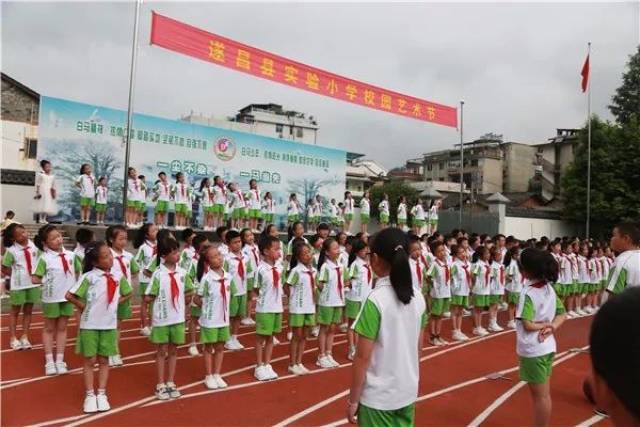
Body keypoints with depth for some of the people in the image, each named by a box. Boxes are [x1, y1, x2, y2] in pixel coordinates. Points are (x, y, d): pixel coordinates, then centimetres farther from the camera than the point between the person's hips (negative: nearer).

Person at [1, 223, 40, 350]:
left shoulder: (34, 245, -2)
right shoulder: (11, 251, -13)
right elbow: (4, 269, -7)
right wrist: (17, 276, -9)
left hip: (33, 283, 3)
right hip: (18, 285, -3)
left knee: (28, 311, 11)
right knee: (15, 311, 11)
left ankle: (25, 337, 21)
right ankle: (13, 338, 21)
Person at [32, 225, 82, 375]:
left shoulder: (70, 255, -1)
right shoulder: (44, 258, -12)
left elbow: (78, 271, 12)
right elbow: (35, 279, -13)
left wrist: (73, 282, 0)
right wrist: (48, 281, -10)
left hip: (67, 296, 3)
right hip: (51, 298, -3)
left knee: (62, 328, 12)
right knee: (49, 328, 11)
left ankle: (60, 360, 20)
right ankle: (49, 361, 18)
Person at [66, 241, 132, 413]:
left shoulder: (118, 276, 0)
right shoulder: (89, 277, -12)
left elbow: (127, 293, 15)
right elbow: (69, 296, -13)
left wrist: (115, 302, 1)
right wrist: (84, 307, -7)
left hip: (109, 325, 3)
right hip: (90, 325, -3)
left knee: (104, 360, 11)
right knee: (90, 360, 7)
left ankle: (101, 394, 21)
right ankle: (90, 395, 18)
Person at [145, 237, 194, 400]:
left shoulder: (182, 273, -1)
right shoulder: (158, 274, -12)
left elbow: (189, 292, 12)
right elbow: (148, 298, -11)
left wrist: (178, 299, 2)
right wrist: (162, 299, -5)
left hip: (178, 318, 3)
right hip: (162, 318, -3)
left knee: (173, 350, 13)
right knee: (162, 350, 8)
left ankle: (170, 382, 25)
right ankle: (161, 385, 20)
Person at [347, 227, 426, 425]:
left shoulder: (376, 300, -20)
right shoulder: (418, 298, -2)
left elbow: (363, 356, -17)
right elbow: (417, 347, 8)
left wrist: (353, 400, -7)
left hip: (378, 398, -5)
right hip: (408, 393, 6)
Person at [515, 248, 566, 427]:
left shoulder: (528, 293, -21)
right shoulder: (550, 289, 2)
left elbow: (527, 325, -27)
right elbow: (562, 315, 9)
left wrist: (544, 325, -10)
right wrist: (551, 327, -7)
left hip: (533, 351, -8)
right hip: (548, 347, 8)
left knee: (539, 396, 5)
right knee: (544, 394, 18)